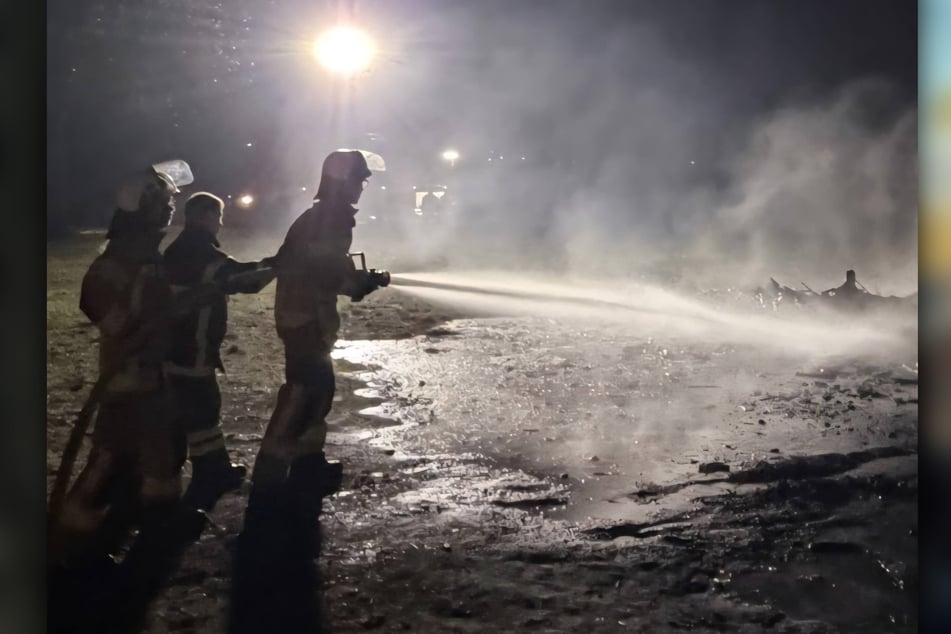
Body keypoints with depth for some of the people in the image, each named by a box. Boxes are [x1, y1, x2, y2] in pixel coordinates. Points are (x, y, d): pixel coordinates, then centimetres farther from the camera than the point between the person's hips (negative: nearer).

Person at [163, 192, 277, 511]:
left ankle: (218, 470, 28)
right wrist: (277, 268, -2)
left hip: (175, 347, 10)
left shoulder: (180, 250, 12)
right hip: (192, 351, -9)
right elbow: (241, 280, -14)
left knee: (202, 408, 18)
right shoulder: (203, 254, -17)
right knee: (201, 412, -2)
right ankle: (205, 485, 5)